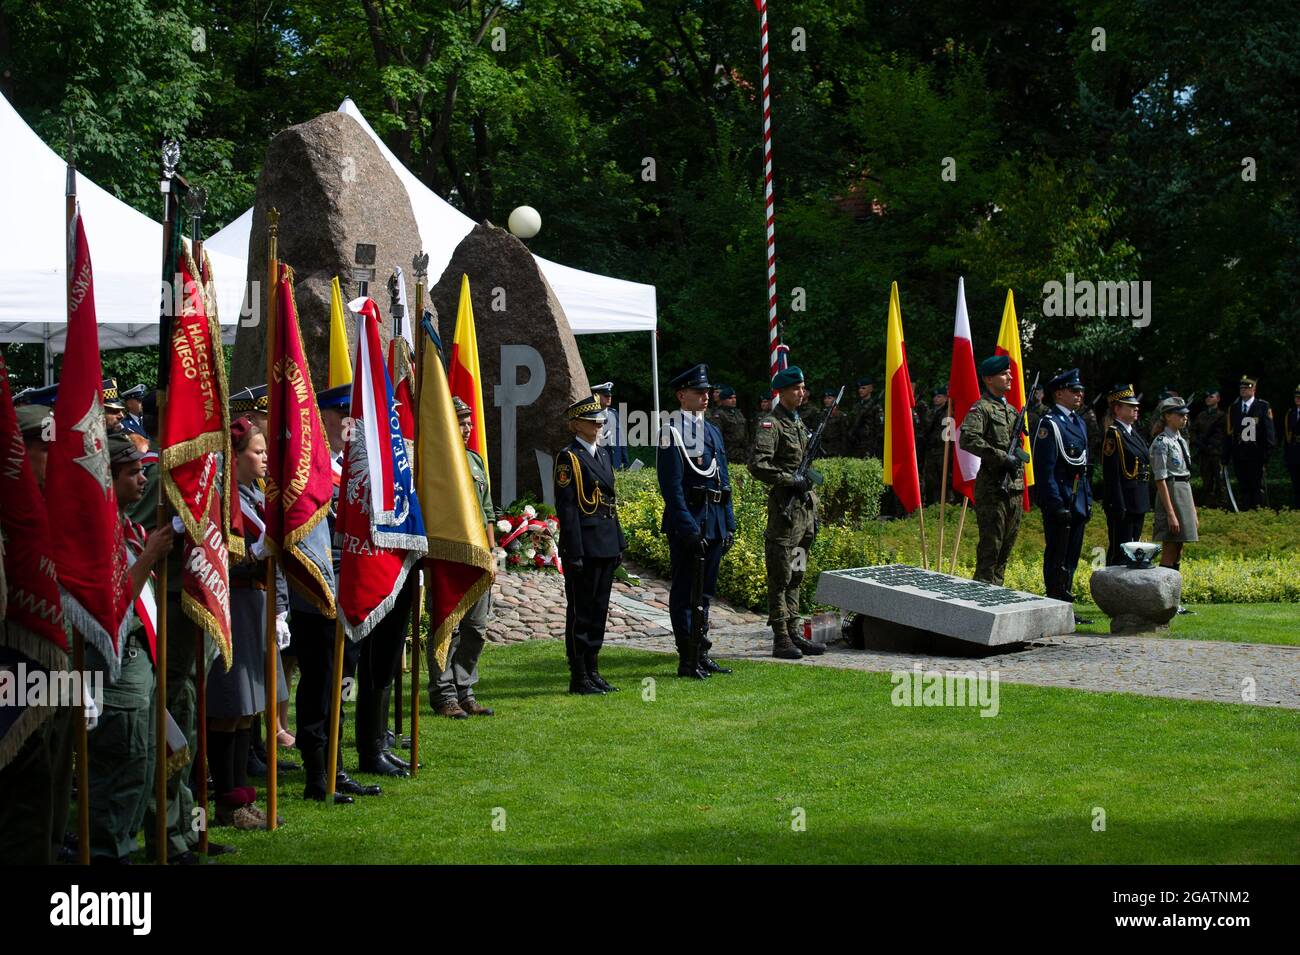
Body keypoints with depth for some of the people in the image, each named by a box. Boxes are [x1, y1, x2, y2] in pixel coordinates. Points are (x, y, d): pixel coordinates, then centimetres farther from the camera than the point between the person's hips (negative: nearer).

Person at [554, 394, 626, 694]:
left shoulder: (603, 454, 16)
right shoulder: (569, 458, -9)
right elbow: (566, 508, -14)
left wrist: (619, 543, 15)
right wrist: (574, 553, -18)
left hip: (606, 544, 8)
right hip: (584, 543, -8)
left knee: (599, 609, 11)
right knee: (581, 612, -2)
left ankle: (592, 671, 18)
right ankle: (579, 677, 3)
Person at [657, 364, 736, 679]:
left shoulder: (713, 431, 16)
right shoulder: (673, 431, -10)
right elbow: (672, 486, -16)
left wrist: (728, 524, 14)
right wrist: (689, 528, -20)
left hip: (714, 523, 8)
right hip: (687, 522, -8)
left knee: (705, 591, 13)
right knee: (685, 592, -2)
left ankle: (701, 655, 21)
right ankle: (687, 661, 2)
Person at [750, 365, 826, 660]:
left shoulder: (799, 423, 18)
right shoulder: (771, 424, -10)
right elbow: (758, 466, -22)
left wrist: (813, 511, 22)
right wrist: (792, 480, -20)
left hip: (803, 506, 9)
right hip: (784, 508, -9)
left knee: (796, 575, 12)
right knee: (780, 577, -6)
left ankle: (794, 634, 17)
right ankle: (781, 640, -4)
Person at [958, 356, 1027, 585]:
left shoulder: (1011, 410, 18)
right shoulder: (981, 409, -9)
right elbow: (967, 439, -24)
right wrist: (1002, 457, -22)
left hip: (1014, 489, 8)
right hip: (993, 489, -8)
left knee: (1006, 549, 12)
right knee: (990, 549, -7)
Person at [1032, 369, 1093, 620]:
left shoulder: (1078, 422, 17)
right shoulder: (1049, 424, -11)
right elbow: (1045, 470, -16)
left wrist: (1088, 500, 18)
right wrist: (1056, 504, -20)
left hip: (1078, 501, 9)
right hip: (1059, 499, -9)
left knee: (1071, 557, 12)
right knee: (1057, 557, -4)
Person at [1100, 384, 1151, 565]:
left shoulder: (1135, 433, 16)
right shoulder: (1114, 434, -13)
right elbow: (1111, 474, -18)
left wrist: (1144, 502, 19)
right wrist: (1118, 507, -22)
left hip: (1138, 502, 9)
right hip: (1124, 501, -9)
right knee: (1119, 552, -6)